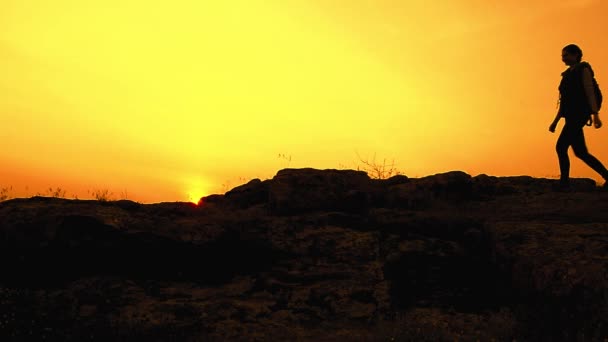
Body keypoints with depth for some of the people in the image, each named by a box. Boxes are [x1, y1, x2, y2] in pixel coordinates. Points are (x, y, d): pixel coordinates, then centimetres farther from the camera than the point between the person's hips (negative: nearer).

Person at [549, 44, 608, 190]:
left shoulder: (583, 69, 0)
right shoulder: (568, 74, 22)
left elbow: (590, 93, -11)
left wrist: (595, 115, -19)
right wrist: (555, 121, 16)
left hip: (579, 114, -8)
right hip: (572, 117, 9)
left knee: (561, 146, -15)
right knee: (581, 152, 7)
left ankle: (564, 182, -12)